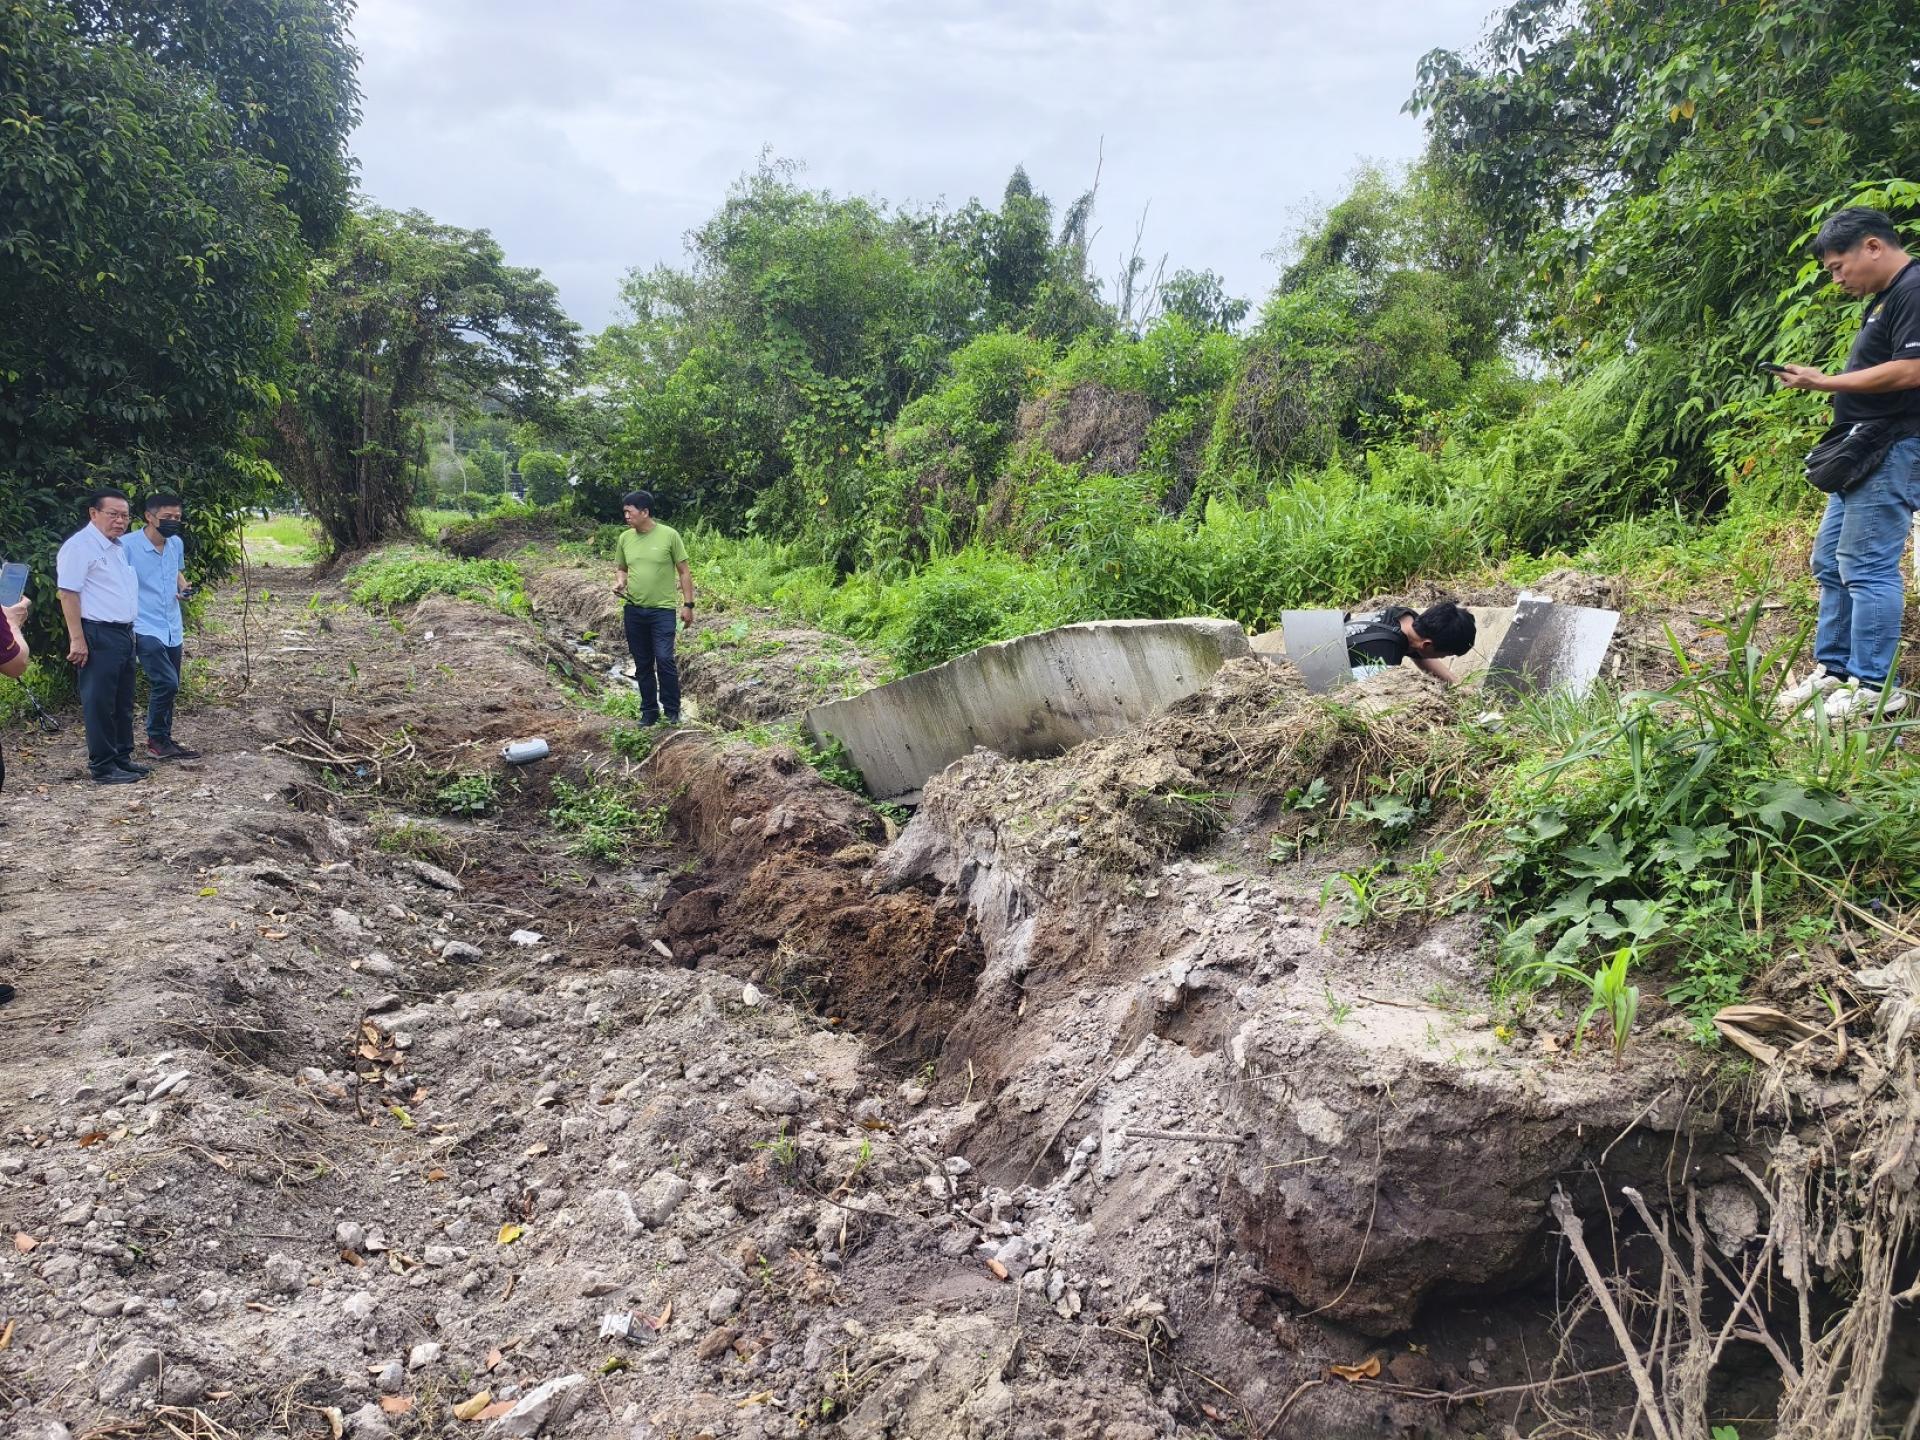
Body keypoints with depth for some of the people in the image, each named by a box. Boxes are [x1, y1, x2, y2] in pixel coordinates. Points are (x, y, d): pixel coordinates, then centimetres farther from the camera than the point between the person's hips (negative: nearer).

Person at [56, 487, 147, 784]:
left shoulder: (118, 547, 17)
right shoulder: (80, 546, -11)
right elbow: (68, 594, -17)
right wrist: (77, 639, -21)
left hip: (123, 634, 9)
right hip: (98, 636, -9)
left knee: (123, 703, 14)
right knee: (99, 703, -3)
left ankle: (122, 758, 24)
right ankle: (103, 767, 1)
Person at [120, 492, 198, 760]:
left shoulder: (177, 544, 6)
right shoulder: (127, 545, -14)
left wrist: (183, 586, 3)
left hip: (172, 629, 7)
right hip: (145, 629, -7)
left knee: (168, 687, 14)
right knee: (167, 683, -16)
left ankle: (164, 740, 26)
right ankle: (156, 741, -1)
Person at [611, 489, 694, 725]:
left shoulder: (669, 535, -8)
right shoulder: (625, 538, 4)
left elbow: (684, 572, -3)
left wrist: (688, 605, -6)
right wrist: (620, 582, -5)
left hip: (662, 610, -4)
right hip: (634, 611, 4)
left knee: (664, 659, -11)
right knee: (642, 664, 10)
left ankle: (672, 710, 4)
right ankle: (649, 710, 21)